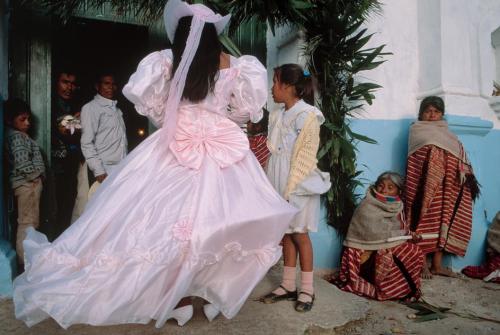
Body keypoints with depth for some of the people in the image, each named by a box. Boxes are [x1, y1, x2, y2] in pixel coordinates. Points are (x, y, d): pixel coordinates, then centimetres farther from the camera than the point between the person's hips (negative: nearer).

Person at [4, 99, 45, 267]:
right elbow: (22, 164, -24)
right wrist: (36, 174, -8)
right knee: (27, 222, -3)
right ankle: (24, 260, 6)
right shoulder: (16, 137, -15)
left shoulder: (20, 135, 15)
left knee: (31, 222, 15)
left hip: (30, 183, 9)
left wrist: (38, 176, 6)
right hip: (27, 183, -9)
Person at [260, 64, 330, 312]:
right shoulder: (277, 116, 11)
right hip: (280, 185, 6)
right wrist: (274, 186, 7)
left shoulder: (307, 115, -10)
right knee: (286, 235, 11)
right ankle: (288, 286, 22)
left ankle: (307, 290, 16)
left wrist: (291, 188, -16)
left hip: (298, 186, -6)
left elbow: (306, 156, -13)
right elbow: (274, 153, 12)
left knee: (299, 235, 2)